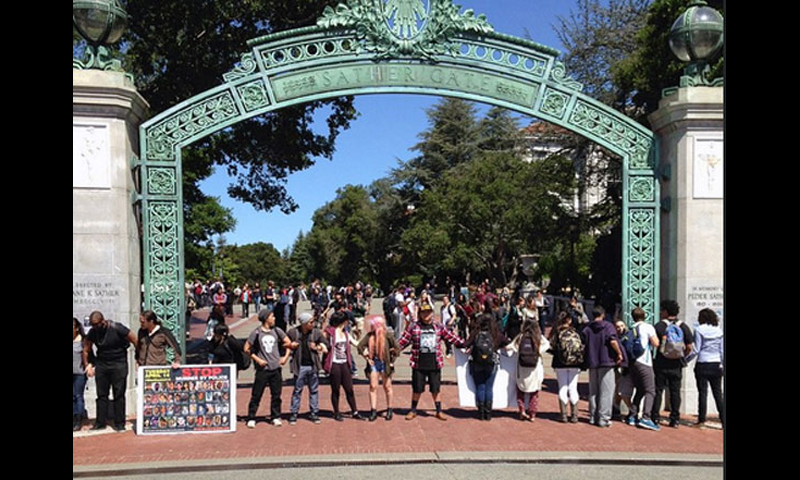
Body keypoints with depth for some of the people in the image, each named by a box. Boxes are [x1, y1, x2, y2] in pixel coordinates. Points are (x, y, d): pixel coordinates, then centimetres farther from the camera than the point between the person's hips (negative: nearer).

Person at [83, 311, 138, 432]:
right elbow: (86, 350, 13)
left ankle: (119, 423, 4)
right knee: (102, 394, 6)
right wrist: (87, 365, 7)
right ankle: (100, 423, 13)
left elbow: (136, 341, -12)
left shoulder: (117, 329, -16)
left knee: (119, 394, -2)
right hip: (101, 364, 4)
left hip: (119, 364, -4)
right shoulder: (92, 332, -2)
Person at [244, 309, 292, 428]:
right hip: (263, 369, -4)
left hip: (276, 368, 4)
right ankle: (251, 418, 10)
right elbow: (246, 349, -3)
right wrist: (257, 359, -9)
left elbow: (288, 343, 15)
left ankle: (275, 417, 21)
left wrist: (285, 357, 7)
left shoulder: (277, 331, 6)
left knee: (276, 395, 9)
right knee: (256, 395, -1)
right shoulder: (256, 333, -6)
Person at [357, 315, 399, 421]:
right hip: (374, 363, 3)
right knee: (373, 386, 2)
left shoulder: (387, 335, -12)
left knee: (387, 387, 9)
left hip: (385, 363, -3)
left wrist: (391, 360, -7)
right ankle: (373, 410, 9)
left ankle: (389, 410, 23)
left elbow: (396, 348, -8)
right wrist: (367, 357, -2)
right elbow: (360, 346, 2)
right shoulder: (370, 335, -3)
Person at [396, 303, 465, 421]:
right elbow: (403, 341, 0)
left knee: (436, 389, 8)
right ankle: (413, 411, 25)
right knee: (417, 389, 9)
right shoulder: (413, 327, 0)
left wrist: (464, 345, 0)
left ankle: (439, 411, 22)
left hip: (435, 365, 1)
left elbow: (452, 337, 6)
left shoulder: (439, 328, 6)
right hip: (419, 365, -1)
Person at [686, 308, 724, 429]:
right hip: (716, 365, 4)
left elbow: (696, 350, -9)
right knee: (718, 393, 7)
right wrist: (722, 364, 17)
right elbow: (722, 350, 8)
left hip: (703, 365, -4)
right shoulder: (719, 330, 5)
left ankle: (701, 420, 4)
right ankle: (723, 420, 5)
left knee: (702, 393, 1)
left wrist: (685, 360, 2)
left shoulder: (699, 330, -8)